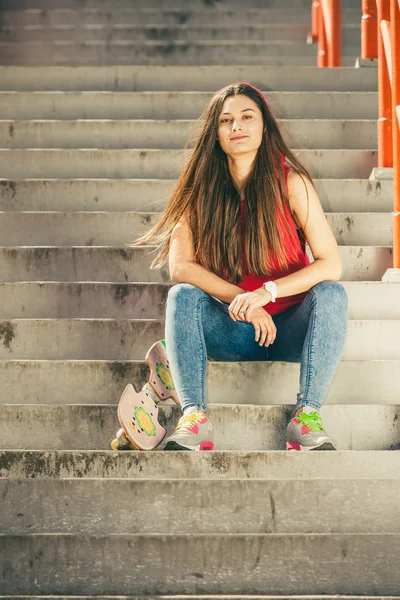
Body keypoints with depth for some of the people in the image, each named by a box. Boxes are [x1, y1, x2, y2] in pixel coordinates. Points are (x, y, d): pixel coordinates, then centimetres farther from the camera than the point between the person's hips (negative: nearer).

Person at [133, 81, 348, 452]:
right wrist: (242, 300, -23)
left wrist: (267, 292, -27)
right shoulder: (201, 189, -3)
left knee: (331, 294, -28)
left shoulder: (291, 182, -9)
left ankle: (307, 414, -31)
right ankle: (194, 416, -34)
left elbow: (331, 265, -14)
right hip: (232, 331, 1)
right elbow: (179, 267, -12)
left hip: (291, 328, -1)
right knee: (182, 296, -24)